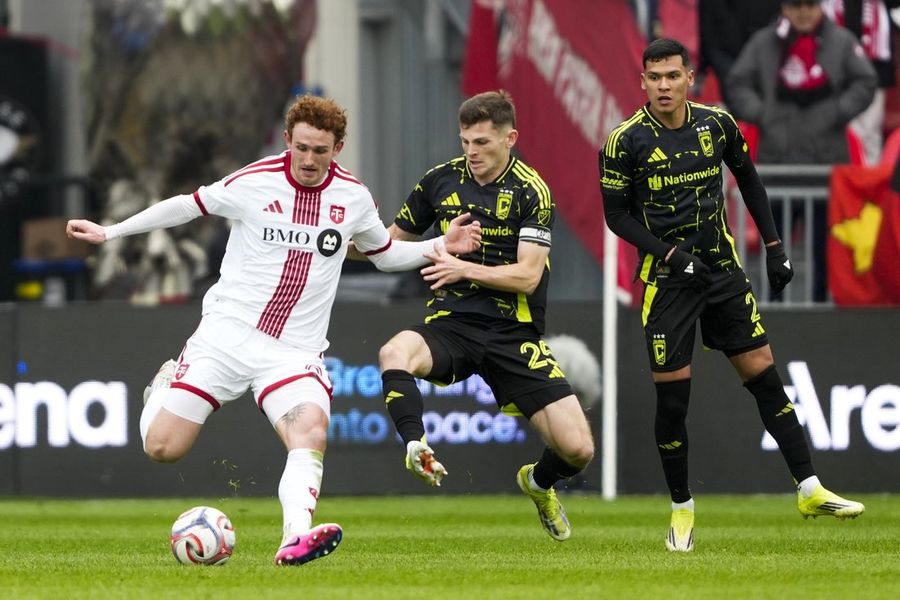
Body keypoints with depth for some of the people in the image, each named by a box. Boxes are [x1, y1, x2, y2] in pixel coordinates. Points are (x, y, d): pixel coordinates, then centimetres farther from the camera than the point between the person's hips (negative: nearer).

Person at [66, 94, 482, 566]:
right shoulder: (253, 182, -7)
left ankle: (296, 539, -44)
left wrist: (441, 246, 4)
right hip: (226, 333, -1)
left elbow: (385, 254, 21)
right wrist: (108, 232, 10)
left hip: (295, 350, 1)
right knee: (162, 448, -5)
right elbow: (188, 205, 8)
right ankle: (166, 385, 30)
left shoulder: (353, 197, 3)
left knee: (310, 434, -29)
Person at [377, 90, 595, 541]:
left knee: (577, 449, -9)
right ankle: (417, 449, -46)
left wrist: (465, 269, -23)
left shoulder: (531, 192, -6)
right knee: (394, 354, -35)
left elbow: (526, 276, -14)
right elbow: (394, 241, 18)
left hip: (513, 333, -2)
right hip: (451, 322, 2)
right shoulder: (441, 180, 5)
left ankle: (539, 483, 25)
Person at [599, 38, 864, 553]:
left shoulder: (717, 123, -1)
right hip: (667, 278, -3)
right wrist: (669, 253, -17)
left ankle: (810, 490, 6)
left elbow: (749, 180, 14)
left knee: (765, 376, 2)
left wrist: (774, 247, 11)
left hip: (724, 270, 3)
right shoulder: (627, 142, -11)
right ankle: (682, 510, 13)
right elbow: (617, 215, -5)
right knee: (672, 398, -3)